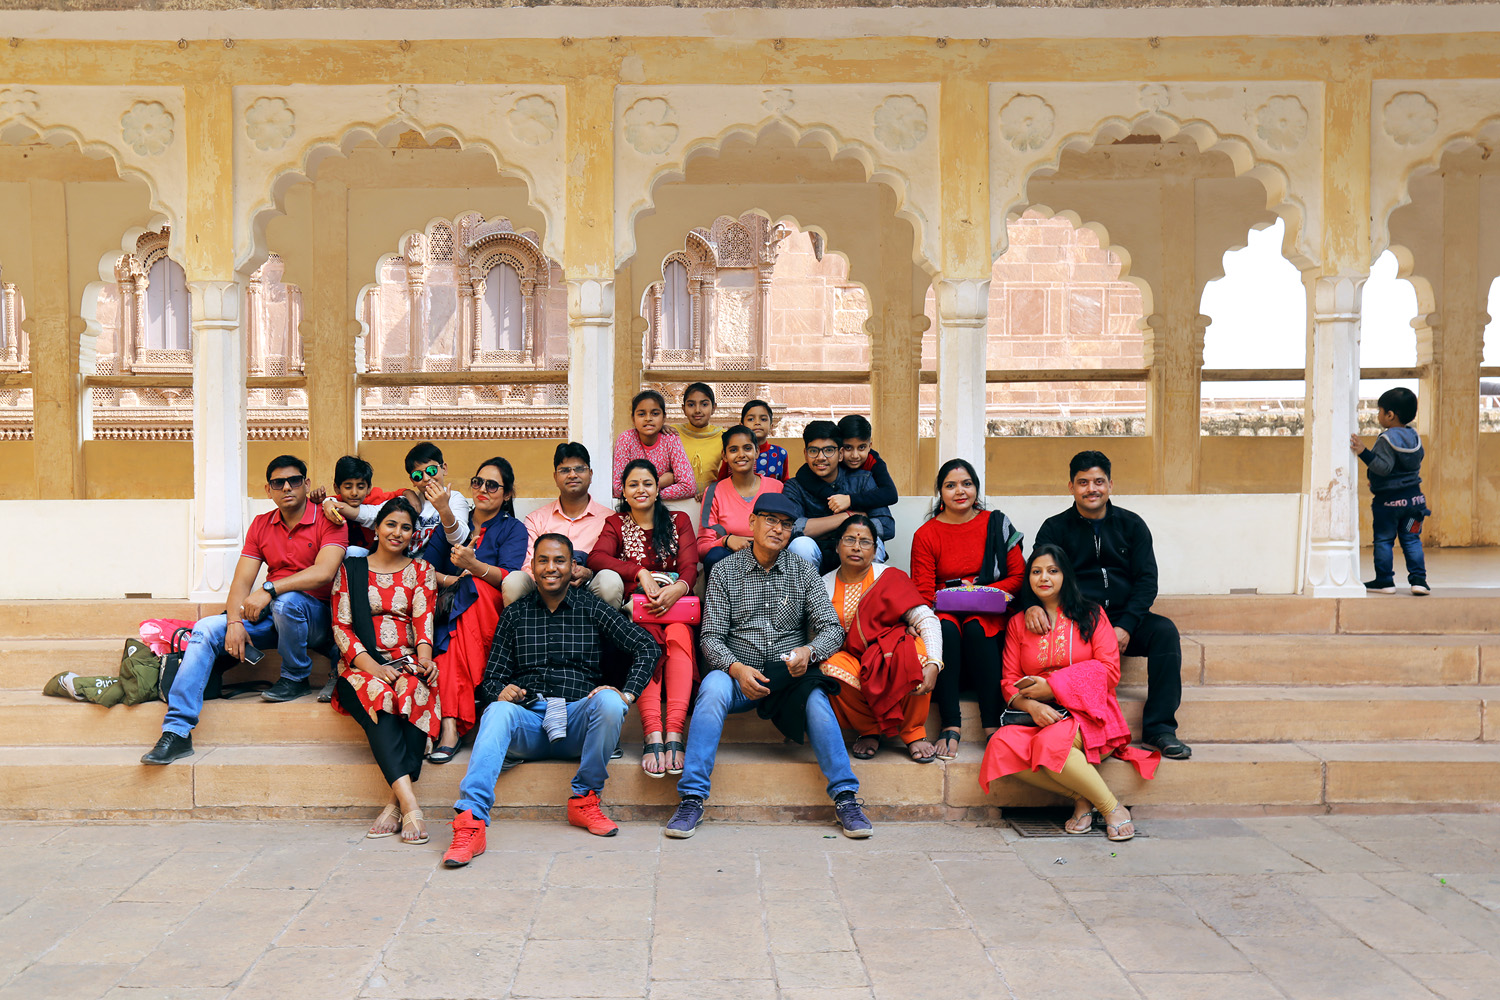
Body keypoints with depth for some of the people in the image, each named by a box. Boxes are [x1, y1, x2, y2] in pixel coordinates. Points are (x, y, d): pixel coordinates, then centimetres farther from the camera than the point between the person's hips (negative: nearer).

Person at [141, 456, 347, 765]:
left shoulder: (328, 522, -7)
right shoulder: (261, 525, 10)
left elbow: (324, 572, -23)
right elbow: (242, 580, 3)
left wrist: (269, 589, -32)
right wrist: (235, 622, -16)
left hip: (316, 617, -5)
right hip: (270, 616, 5)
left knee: (286, 601, -37)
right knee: (206, 629, -14)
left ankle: (295, 679, -10)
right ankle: (177, 730, -19)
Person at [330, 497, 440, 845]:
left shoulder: (422, 571, 17)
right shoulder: (350, 569, 14)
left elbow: (424, 619, 2)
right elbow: (341, 626, 4)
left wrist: (424, 657, -20)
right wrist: (371, 665, -13)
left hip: (408, 662, 1)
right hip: (362, 664, 0)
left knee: (414, 692, -35)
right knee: (377, 695, -35)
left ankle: (395, 803, -38)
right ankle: (409, 805, -46)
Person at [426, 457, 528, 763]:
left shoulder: (513, 529, 9)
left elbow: (509, 577, -10)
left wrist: (473, 566, -29)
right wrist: (450, 580, -11)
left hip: (493, 614, -3)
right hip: (452, 611, 3)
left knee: (474, 586, -34)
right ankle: (451, 725, -41)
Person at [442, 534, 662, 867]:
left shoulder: (591, 607, 12)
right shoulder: (515, 614, 17)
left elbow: (647, 647, 5)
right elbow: (491, 678, 13)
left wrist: (627, 694, -10)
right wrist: (500, 691, -12)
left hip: (578, 720, -1)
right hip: (529, 721, 1)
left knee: (609, 701, -32)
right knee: (498, 712, -32)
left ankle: (584, 799, -14)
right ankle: (471, 821, -45)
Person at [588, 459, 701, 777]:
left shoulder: (679, 521, 17)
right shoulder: (616, 524, 16)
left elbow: (690, 568, 4)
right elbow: (596, 558, -5)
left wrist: (678, 588, -20)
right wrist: (641, 573, -18)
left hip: (675, 606, 1)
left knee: (679, 637, -35)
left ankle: (674, 733, -45)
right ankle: (653, 735, -45)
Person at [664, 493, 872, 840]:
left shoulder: (802, 571, 9)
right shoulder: (725, 571, 5)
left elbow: (832, 627, 2)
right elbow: (711, 637, -1)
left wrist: (809, 651, -21)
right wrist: (736, 668, -21)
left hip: (789, 674, 1)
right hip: (737, 672, 0)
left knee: (816, 698, -31)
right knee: (714, 687, -33)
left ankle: (845, 798, -21)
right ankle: (691, 798, -29)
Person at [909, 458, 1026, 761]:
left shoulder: (997, 524, 7)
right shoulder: (925, 535, 5)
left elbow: (1018, 577, 4)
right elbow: (924, 594, 1)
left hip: (989, 614, 0)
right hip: (945, 611, 0)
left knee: (976, 629, -33)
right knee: (946, 629, -34)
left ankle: (993, 724, -33)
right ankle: (950, 725, -35)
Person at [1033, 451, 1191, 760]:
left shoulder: (1131, 524, 13)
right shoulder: (1055, 528, 9)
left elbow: (1146, 580, 5)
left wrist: (1125, 626, -12)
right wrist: (1032, 605, -27)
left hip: (1124, 617, 2)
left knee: (1164, 630, -27)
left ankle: (1159, 728, -22)